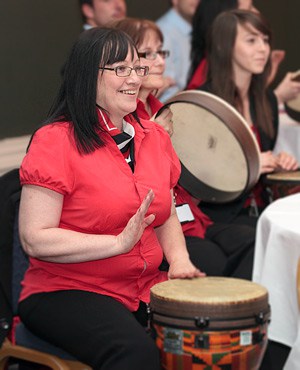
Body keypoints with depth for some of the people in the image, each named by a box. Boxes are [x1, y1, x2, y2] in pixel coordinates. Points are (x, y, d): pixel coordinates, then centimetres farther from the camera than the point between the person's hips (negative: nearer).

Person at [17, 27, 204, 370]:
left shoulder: (154, 137, 11)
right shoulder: (55, 142, -10)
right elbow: (35, 239, -16)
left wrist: (178, 259, -1)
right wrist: (119, 242, -22)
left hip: (146, 288, 6)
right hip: (65, 291, -6)